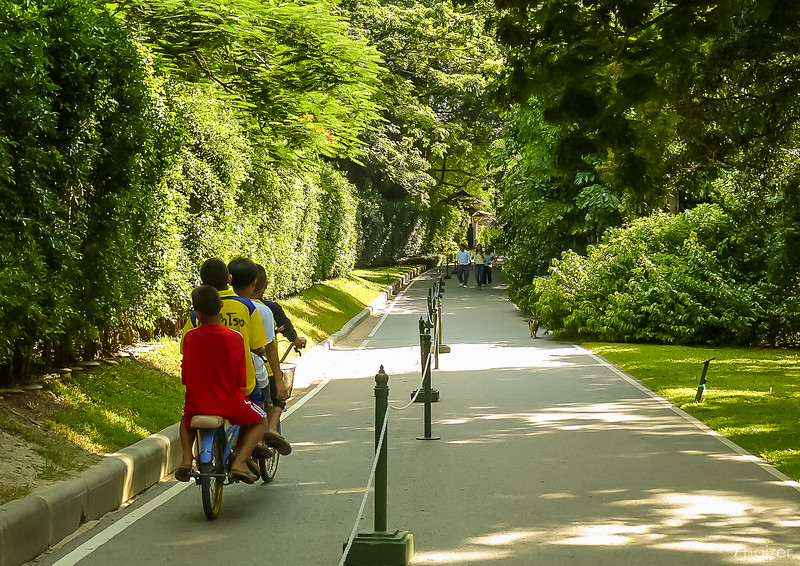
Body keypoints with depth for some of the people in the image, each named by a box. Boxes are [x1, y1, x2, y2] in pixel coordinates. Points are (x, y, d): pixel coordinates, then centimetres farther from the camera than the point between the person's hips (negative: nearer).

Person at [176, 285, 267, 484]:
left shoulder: (190, 337, -8)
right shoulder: (235, 338, -12)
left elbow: (185, 377, 2)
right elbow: (241, 380, -6)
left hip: (197, 404, 2)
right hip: (230, 404, -2)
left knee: (186, 420, 38)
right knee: (260, 420, 26)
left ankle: (186, 458, 14)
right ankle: (239, 462, 4)